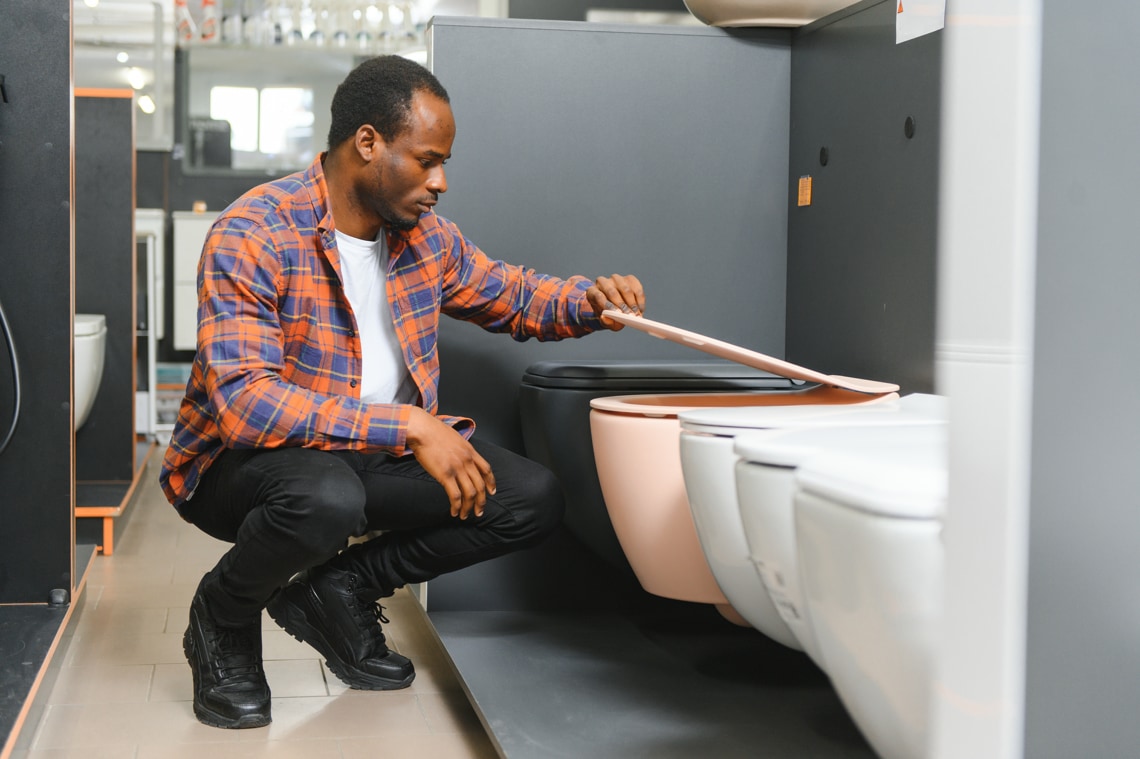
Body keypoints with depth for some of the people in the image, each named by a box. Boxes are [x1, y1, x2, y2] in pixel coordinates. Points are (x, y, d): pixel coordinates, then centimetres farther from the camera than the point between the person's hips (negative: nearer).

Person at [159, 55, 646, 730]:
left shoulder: (425, 235, 1)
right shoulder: (252, 237, -21)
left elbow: (511, 295, 17)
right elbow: (243, 401, -32)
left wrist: (590, 301, -6)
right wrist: (407, 426, -36)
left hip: (378, 457, 7)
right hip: (244, 463, -6)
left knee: (534, 500, -9)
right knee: (324, 499, -40)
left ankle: (341, 587, 6)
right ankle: (224, 617, -5)